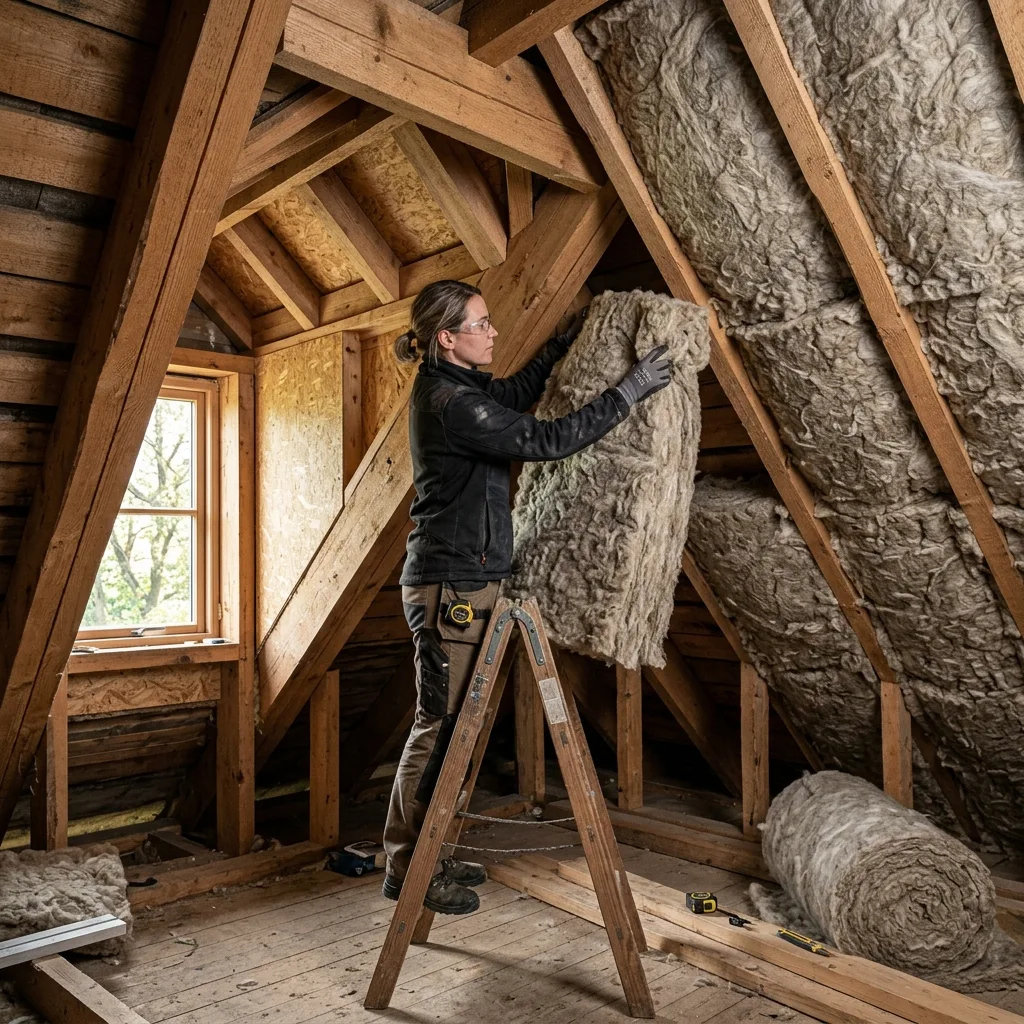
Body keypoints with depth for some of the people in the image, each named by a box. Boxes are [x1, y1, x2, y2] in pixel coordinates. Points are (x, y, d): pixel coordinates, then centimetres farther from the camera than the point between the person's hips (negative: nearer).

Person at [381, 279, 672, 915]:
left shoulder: (451, 385, 12)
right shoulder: (450, 402, -18)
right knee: (441, 726, -1)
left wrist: (570, 341, 26)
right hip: (452, 586, -10)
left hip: (459, 582, 10)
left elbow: (517, 393, 29)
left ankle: (420, 857, 28)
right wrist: (630, 392, -14)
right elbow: (547, 440, -21)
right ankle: (407, 870, 14)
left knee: (449, 724, 15)